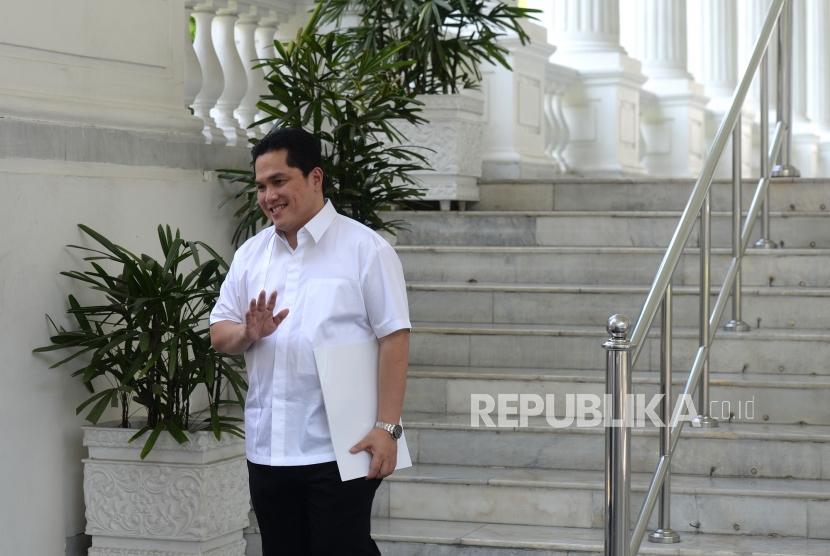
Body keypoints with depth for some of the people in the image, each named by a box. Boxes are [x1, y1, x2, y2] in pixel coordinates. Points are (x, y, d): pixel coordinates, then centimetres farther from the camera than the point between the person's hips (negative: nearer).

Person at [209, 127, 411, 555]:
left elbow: (394, 339, -10)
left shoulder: (365, 248, -6)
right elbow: (219, 334, 12)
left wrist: (386, 427, -17)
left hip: (340, 449, -5)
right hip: (267, 448, 6)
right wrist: (248, 334, -12)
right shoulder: (250, 254, 11)